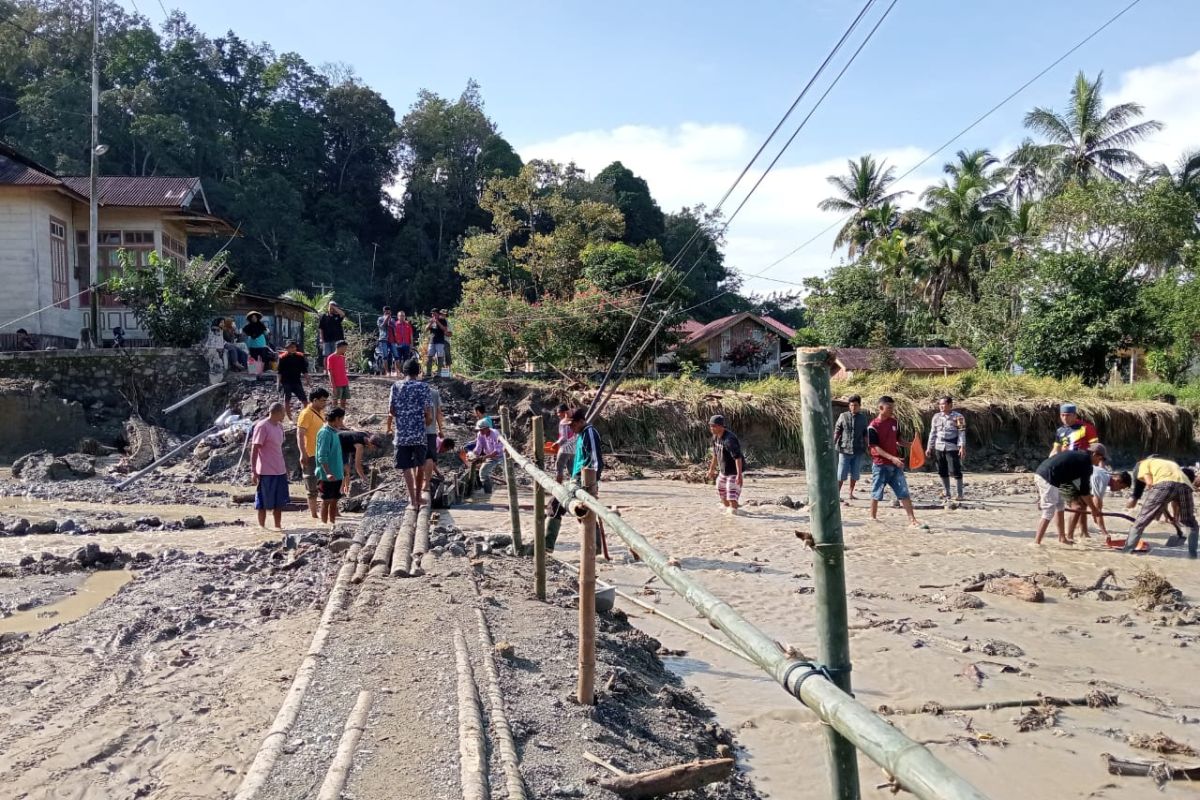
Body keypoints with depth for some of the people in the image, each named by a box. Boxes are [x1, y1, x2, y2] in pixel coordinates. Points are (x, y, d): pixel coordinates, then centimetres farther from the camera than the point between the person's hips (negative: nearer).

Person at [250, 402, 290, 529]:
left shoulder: (279, 426, 11)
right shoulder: (262, 426, -13)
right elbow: (254, 449, -14)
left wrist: (284, 467, 22)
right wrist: (253, 471, -17)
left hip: (280, 471, 8)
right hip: (266, 472, -8)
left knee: (279, 502, 13)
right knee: (264, 503, 3)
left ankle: (278, 526, 22)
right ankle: (262, 527, 12)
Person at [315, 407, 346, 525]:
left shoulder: (334, 432, 11)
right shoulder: (325, 433, -16)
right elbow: (322, 456, -21)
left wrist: (341, 468, 22)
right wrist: (327, 473, -28)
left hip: (336, 474, 9)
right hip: (328, 475, -9)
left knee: (334, 500, 13)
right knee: (326, 501, 0)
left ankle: (333, 523, 20)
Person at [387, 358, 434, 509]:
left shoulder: (396, 386, 1)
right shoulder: (423, 387, -3)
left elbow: (391, 410, 1)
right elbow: (427, 410, -6)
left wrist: (389, 426, 19)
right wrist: (429, 420, 15)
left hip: (401, 433, 0)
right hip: (419, 433, 0)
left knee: (407, 467, 2)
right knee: (420, 465, 18)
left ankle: (413, 501, -4)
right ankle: (418, 496, 29)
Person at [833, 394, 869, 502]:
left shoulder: (863, 417, 5)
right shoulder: (843, 416, -1)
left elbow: (865, 434, 11)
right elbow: (837, 431, 1)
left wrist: (866, 447, 9)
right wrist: (833, 444, -6)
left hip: (858, 450, 3)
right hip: (844, 449, -3)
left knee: (855, 474, 9)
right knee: (841, 474, -3)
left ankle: (851, 494, 22)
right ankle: (837, 494, 3)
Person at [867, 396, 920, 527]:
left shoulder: (894, 422, 6)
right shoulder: (873, 426, -12)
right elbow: (875, 447, -16)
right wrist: (892, 458, -25)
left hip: (895, 465, 5)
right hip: (880, 465, -5)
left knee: (904, 492, -2)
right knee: (876, 493, 6)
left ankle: (912, 520, -4)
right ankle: (873, 518, 23)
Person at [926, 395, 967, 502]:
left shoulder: (958, 417, -4)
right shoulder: (936, 417, 11)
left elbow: (962, 433, -7)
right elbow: (933, 433, 15)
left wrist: (962, 447, -16)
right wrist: (929, 447, 13)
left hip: (952, 448, -5)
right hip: (939, 448, 5)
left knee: (955, 471, -5)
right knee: (942, 472, 9)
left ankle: (959, 495, 1)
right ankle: (946, 493, 20)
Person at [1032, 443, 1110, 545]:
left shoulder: (1076, 454, 24)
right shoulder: (1086, 463, -1)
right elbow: (1084, 490, 3)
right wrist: (1094, 509, 14)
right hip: (1048, 478, -9)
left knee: (1060, 506, 21)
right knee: (1049, 512, -5)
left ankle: (1062, 538, 26)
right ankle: (1036, 542, -8)